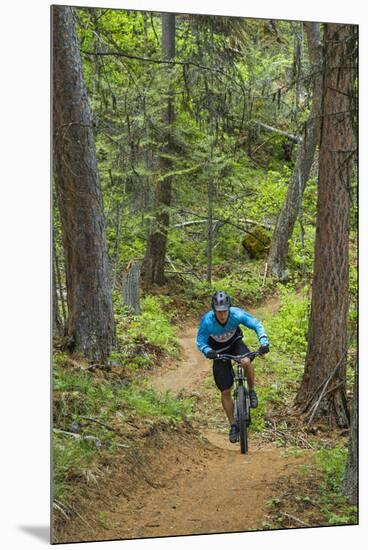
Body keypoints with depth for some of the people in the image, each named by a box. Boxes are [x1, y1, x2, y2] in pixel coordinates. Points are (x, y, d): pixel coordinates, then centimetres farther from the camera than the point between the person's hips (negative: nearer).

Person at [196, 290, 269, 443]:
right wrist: (208, 351, -44)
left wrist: (264, 342, -37)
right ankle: (233, 425, 15)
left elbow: (257, 324, -22)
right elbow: (200, 342, -22)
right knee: (225, 391, -2)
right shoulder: (206, 321, -32)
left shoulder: (237, 314, -31)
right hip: (219, 350, 0)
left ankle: (252, 391, -7)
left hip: (235, 343, 0)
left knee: (246, 362, -36)